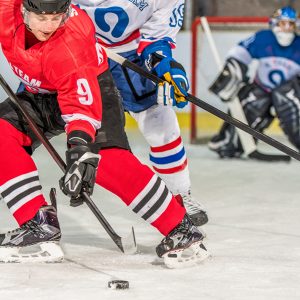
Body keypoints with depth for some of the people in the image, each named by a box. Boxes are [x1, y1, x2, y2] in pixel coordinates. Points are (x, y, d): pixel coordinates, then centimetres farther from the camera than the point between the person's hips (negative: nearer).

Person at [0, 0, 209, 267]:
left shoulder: (70, 46, -36)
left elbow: (82, 104, -40)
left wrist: (80, 145, -52)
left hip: (91, 90, -7)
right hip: (41, 94, 7)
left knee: (108, 163, -24)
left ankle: (180, 229, -15)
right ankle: (39, 224, -11)